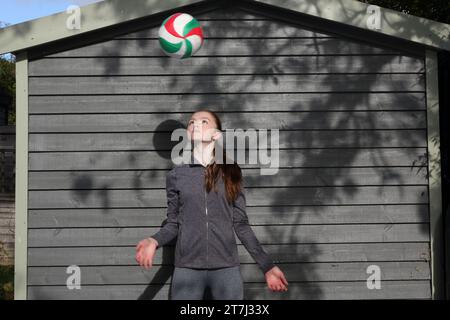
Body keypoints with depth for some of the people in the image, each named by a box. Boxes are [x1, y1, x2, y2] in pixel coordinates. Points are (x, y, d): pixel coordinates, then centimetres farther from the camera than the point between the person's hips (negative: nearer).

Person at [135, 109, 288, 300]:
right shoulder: (176, 175, 5)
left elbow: (241, 224, 5)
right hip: (186, 267, 0)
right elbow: (173, 224, 6)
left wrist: (267, 266, 1)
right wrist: (154, 241, -15)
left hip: (227, 267, 0)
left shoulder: (231, 173, 4)